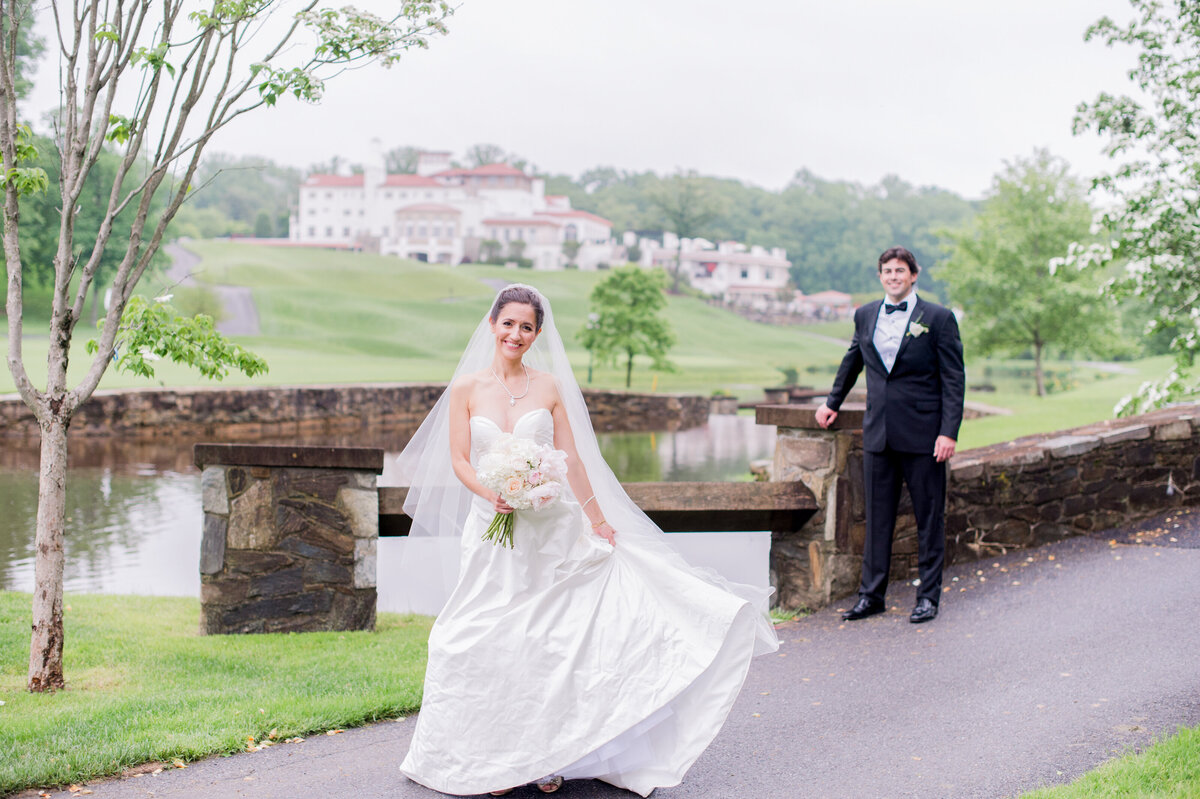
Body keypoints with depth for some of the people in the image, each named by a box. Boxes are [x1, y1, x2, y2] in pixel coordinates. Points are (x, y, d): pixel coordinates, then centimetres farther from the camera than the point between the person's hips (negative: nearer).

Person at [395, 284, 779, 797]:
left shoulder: (549, 386, 2)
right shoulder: (466, 387, 2)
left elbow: (571, 460, 5)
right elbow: (459, 460, 0)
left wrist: (599, 522, 6)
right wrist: (491, 493, -18)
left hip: (548, 528, 0)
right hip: (490, 528, 0)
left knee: (547, 638, 0)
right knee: (490, 641, 1)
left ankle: (546, 754, 12)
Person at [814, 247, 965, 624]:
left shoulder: (939, 318, -3)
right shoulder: (865, 316, 10)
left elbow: (954, 380, -5)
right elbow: (851, 363, 27)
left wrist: (949, 432, -12)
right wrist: (833, 402, 28)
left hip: (923, 435, -4)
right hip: (879, 433, 4)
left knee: (929, 517, 4)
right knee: (877, 516, 8)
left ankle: (928, 596, 14)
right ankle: (871, 594, 16)